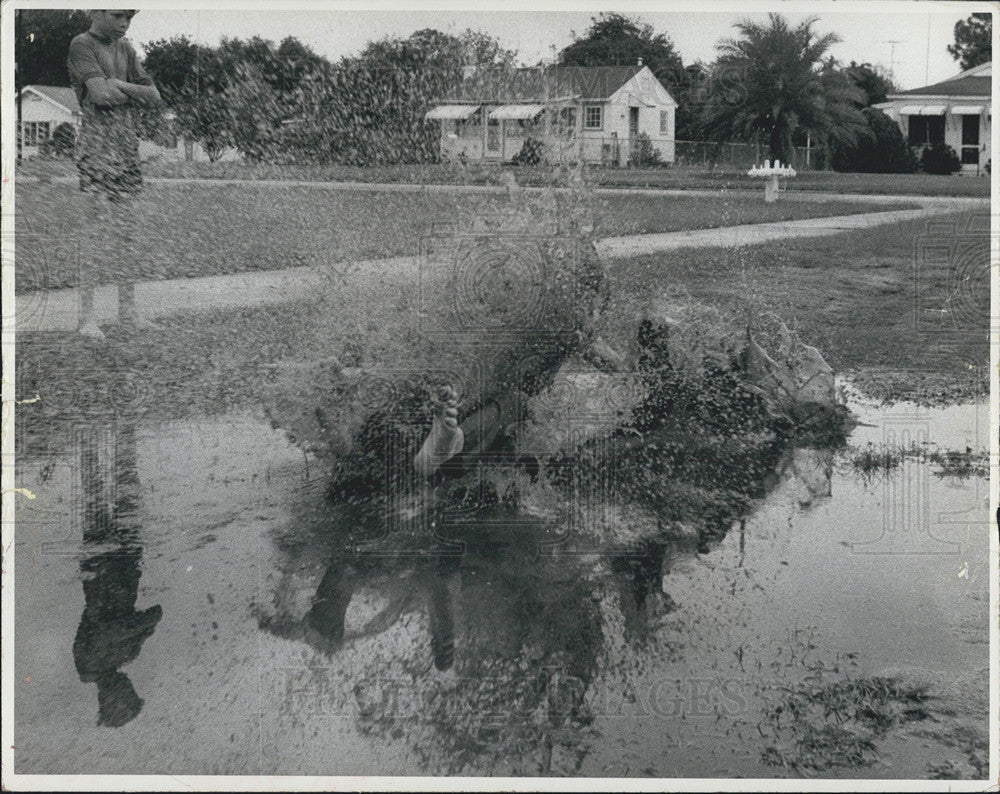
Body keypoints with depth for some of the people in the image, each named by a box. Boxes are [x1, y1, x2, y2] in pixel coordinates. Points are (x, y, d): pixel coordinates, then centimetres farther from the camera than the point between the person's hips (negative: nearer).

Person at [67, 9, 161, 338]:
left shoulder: (125, 49, 19)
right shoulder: (81, 45, -1)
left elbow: (154, 97, 13)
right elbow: (101, 94, -15)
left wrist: (120, 85, -3)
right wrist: (135, 95, 0)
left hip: (130, 143, 7)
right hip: (97, 142, -7)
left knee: (130, 231, 5)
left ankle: (129, 311, 11)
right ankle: (87, 315, -7)